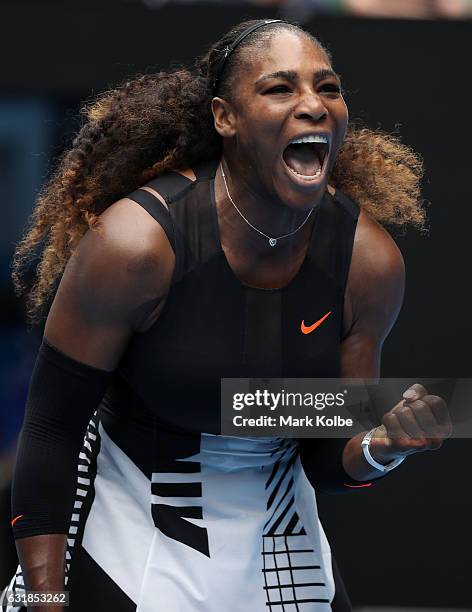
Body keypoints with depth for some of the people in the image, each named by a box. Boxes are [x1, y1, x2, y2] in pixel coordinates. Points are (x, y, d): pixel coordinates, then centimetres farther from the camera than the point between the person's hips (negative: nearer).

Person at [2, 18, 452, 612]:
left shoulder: (369, 261, -12)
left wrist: (382, 448, -24)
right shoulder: (139, 240, -24)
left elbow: (324, 464, -3)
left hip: (275, 533, 4)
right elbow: (51, 428, -16)